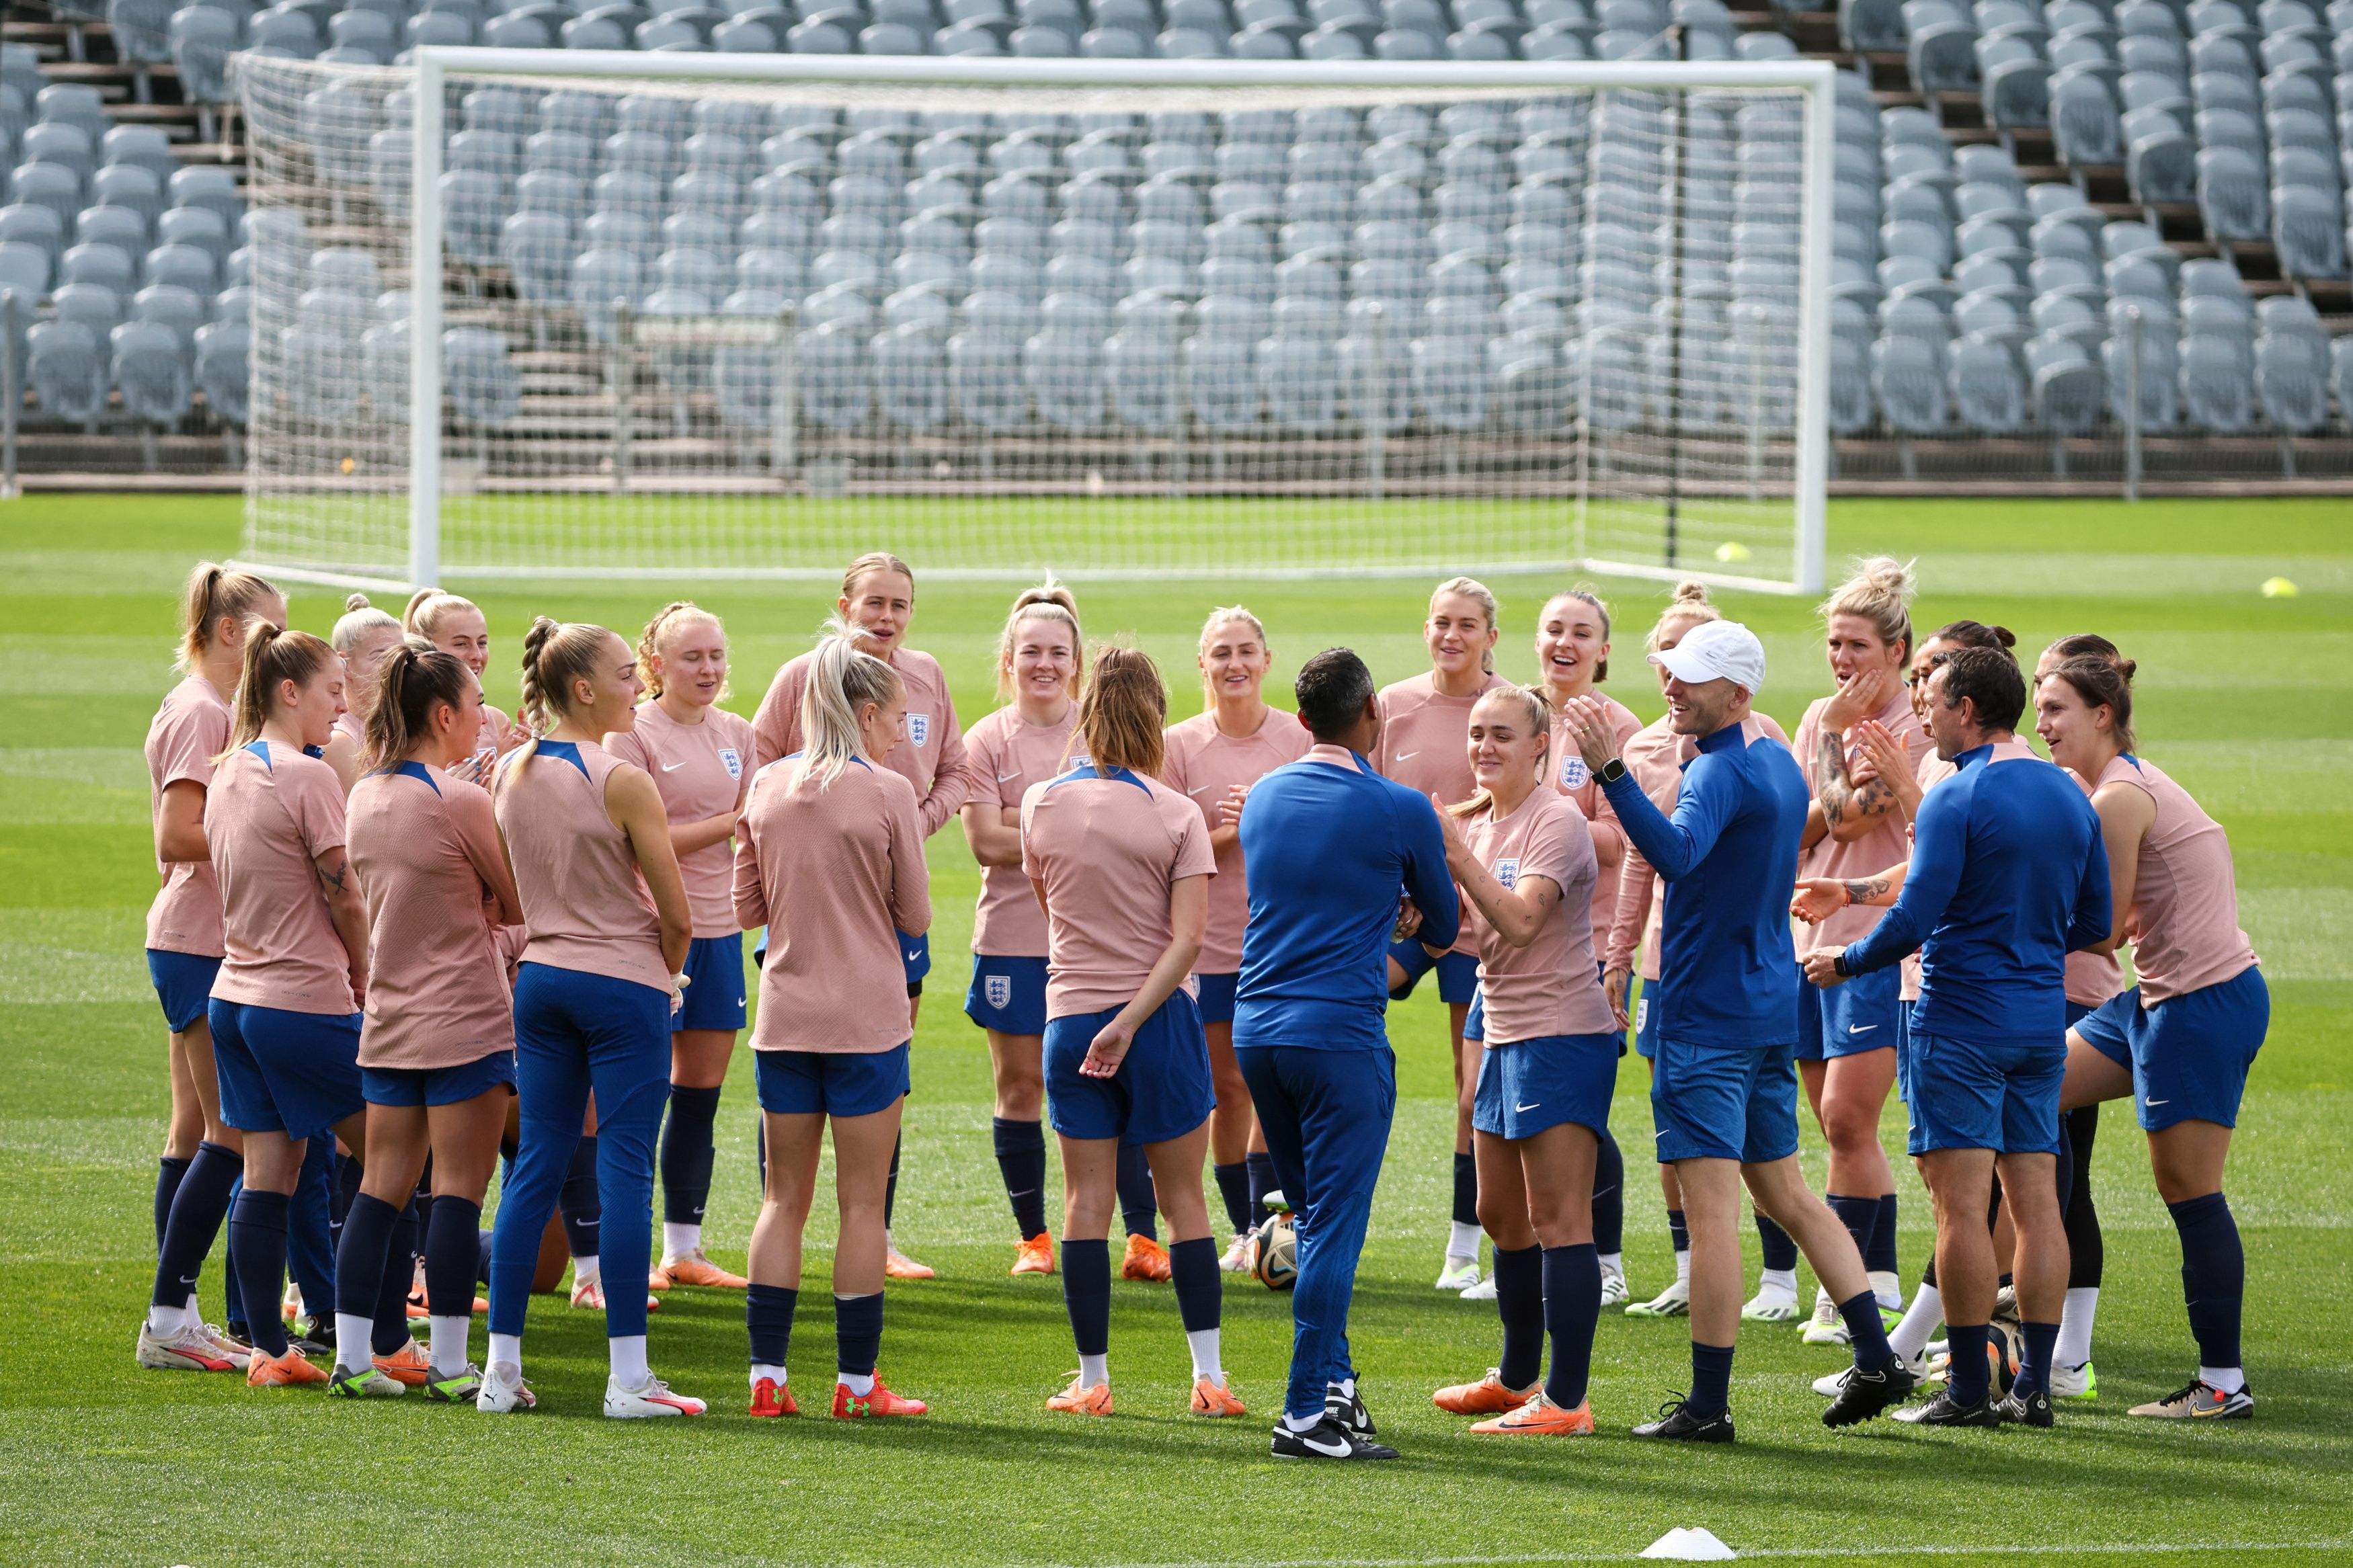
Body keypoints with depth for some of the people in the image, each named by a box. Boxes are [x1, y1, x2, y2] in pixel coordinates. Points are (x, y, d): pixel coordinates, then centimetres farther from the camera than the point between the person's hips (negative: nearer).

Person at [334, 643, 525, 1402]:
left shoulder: (364, 796, 7)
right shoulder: (461, 802, -15)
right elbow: (518, 905, -5)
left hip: (388, 1022, 7)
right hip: (464, 1020, -7)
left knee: (382, 1187, 9)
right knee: (459, 1189, -3)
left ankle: (352, 1354, 9)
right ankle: (449, 1364, -3)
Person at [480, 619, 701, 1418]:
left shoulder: (509, 774, 4)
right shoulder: (622, 782, -14)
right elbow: (676, 913, -11)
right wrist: (667, 972, 6)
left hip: (541, 979, 6)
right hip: (624, 981, -6)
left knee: (536, 1165, 10)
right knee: (625, 1170, -3)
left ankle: (502, 1369, 9)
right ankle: (628, 1376, -4)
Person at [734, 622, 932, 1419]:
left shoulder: (768, 787, 4)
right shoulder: (887, 792, -10)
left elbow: (748, 906, 9)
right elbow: (915, 915, -5)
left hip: (784, 1015, 4)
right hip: (866, 1016, -4)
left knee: (784, 1196, 10)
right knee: (863, 1202, 2)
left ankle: (768, 1374, 6)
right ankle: (857, 1381, 4)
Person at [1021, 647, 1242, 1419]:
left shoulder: (1042, 804, -2)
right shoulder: (1175, 814, -7)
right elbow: (1188, 936, -14)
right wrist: (1132, 1021, -14)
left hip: (1072, 1015, 1)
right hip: (1160, 1017, -1)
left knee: (1087, 1203, 6)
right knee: (1183, 1198, 7)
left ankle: (1092, 1381, 5)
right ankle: (1208, 1376, 6)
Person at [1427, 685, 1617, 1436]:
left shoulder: (1556, 822, -13)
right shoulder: (1479, 820, 13)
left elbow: (1520, 922, -24)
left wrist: (1457, 854, -28)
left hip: (1563, 1035, -10)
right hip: (1506, 1035, 10)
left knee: (1557, 1219, -11)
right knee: (1502, 1217, 18)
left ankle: (1566, 1401, -11)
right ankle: (1517, 1379, 32)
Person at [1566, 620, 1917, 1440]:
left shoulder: (1721, 771, -17)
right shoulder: (1779, 765, 13)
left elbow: (1676, 851, -36)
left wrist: (1612, 770, -44)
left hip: (1708, 1018, -9)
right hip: (1771, 1011, 9)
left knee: (1709, 1207, -7)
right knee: (1785, 1193, 16)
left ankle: (1708, 1404, -7)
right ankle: (1876, 1359, 13)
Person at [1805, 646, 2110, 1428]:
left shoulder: (1957, 800, -14)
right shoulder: (2070, 797, 9)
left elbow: (1912, 921, -17)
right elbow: (2094, 922, 15)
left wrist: (1843, 962, -1)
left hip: (1962, 1024, -7)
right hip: (2042, 1025, 7)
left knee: (1961, 1204, -5)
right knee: (2035, 1201, 7)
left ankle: (1969, 1391, -5)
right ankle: (2033, 1385, 7)